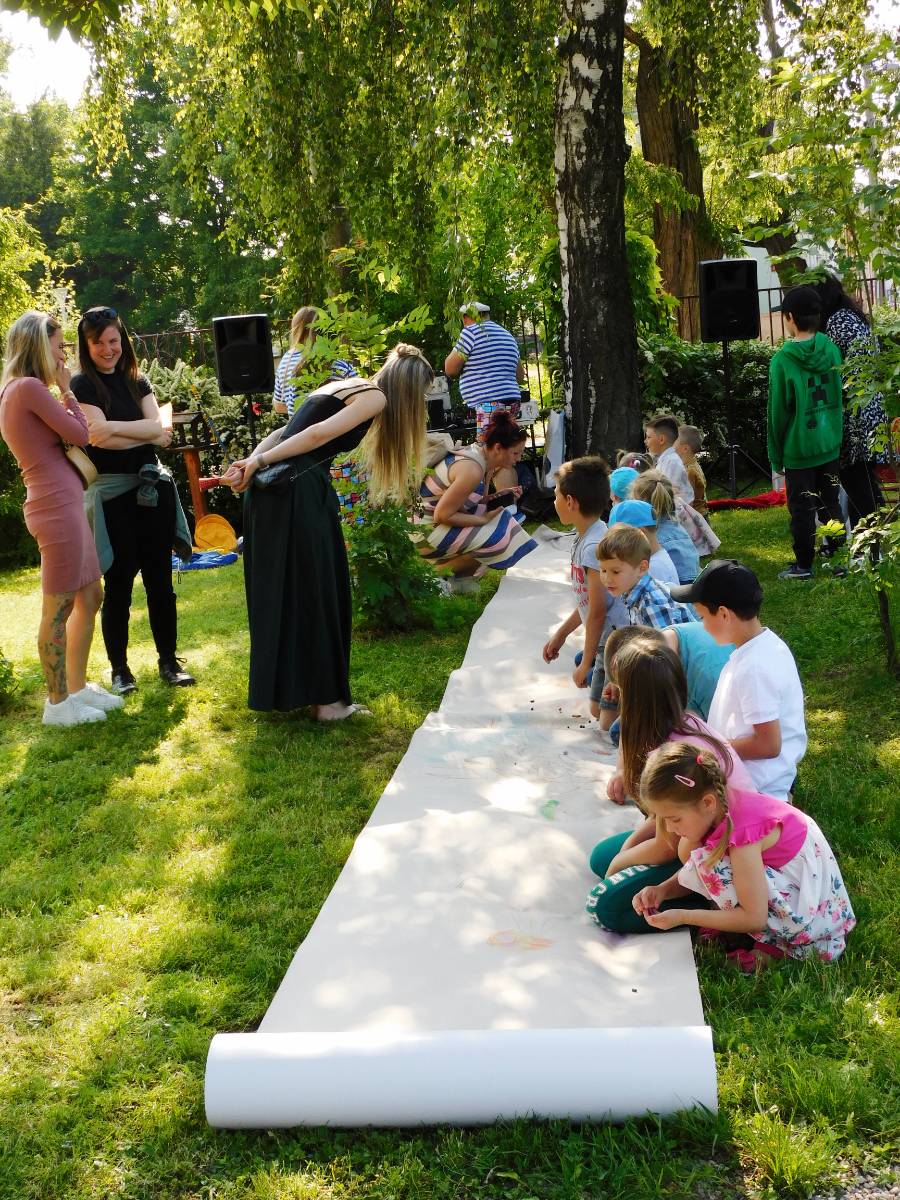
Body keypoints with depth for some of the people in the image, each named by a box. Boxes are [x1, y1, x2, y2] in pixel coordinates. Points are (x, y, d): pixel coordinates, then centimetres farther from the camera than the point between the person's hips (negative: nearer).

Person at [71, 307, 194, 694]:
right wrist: (150, 432, -10)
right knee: (118, 584, 2)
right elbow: (98, 437, -16)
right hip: (111, 493, -4)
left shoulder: (137, 381, 11)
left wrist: (113, 428, -14)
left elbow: (160, 428, -3)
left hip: (152, 487, 4)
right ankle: (119, 668, 14)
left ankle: (168, 660, 19)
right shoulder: (82, 385, -3)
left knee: (160, 579, 9)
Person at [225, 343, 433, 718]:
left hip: (268, 490, 8)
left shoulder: (340, 386, 26)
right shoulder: (376, 397, -1)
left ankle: (282, 688, 25)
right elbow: (320, 434, -14)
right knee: (316, 595, 1)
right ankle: (325, 699, 10)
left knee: (278, 592, 15)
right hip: (300, 493, -8)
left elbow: (284, 433, 15)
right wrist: (261, 462, -14)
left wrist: (252, 461, 4)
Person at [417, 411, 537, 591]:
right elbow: (442, 515, -24)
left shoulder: (482, 457, 2)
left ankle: (461, 577, 11)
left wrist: (501, 496, -1)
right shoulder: (473, 470, -27)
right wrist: (484, 519, -17)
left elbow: (471, 501, 14)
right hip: (424, 530, -10)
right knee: (496, 539, -17)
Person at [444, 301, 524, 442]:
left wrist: (457, 349, 13)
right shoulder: (507, 335, 22)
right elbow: (520, 376, 28)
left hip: (490, 404, -9)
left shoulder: (471, 332, -4)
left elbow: (449, 369, -3)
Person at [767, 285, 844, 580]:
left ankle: (803, 564, 15)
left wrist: (775, 455, -1)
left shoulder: (782, 360, -16)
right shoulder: (831, 349, -2)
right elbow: (840, 397, 7)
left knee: (802, 509, 6)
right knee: (831, 503, 15)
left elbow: (778, 412, -11)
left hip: (798, 449, -5)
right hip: (830, 445, 5)